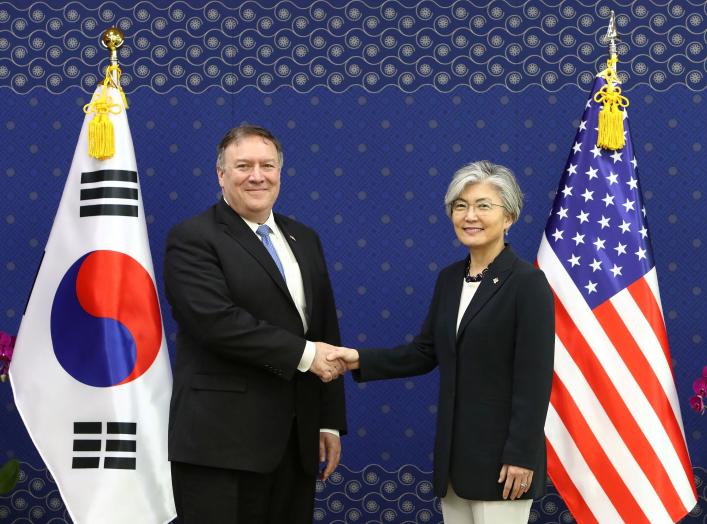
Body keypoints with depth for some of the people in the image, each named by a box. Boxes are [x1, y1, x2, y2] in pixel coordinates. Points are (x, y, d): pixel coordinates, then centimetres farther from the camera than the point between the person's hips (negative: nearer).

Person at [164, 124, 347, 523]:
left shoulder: (304, 239, 16)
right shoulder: (193, 239, -5)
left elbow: (327, 333, 16)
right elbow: (217, 321, -19)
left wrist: (331, 422, 12)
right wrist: (303, 354, -15)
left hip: (296, 440, 6)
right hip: (223, 442, -6)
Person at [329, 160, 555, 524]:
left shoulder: (528, 283, -12)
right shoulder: (449, 279, 10)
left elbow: (535, 378, -15)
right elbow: (424, 353, 13)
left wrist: (522, 455, -18)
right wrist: (361, 361, -1)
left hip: (500, 450, -7)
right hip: (453, 448, 7)